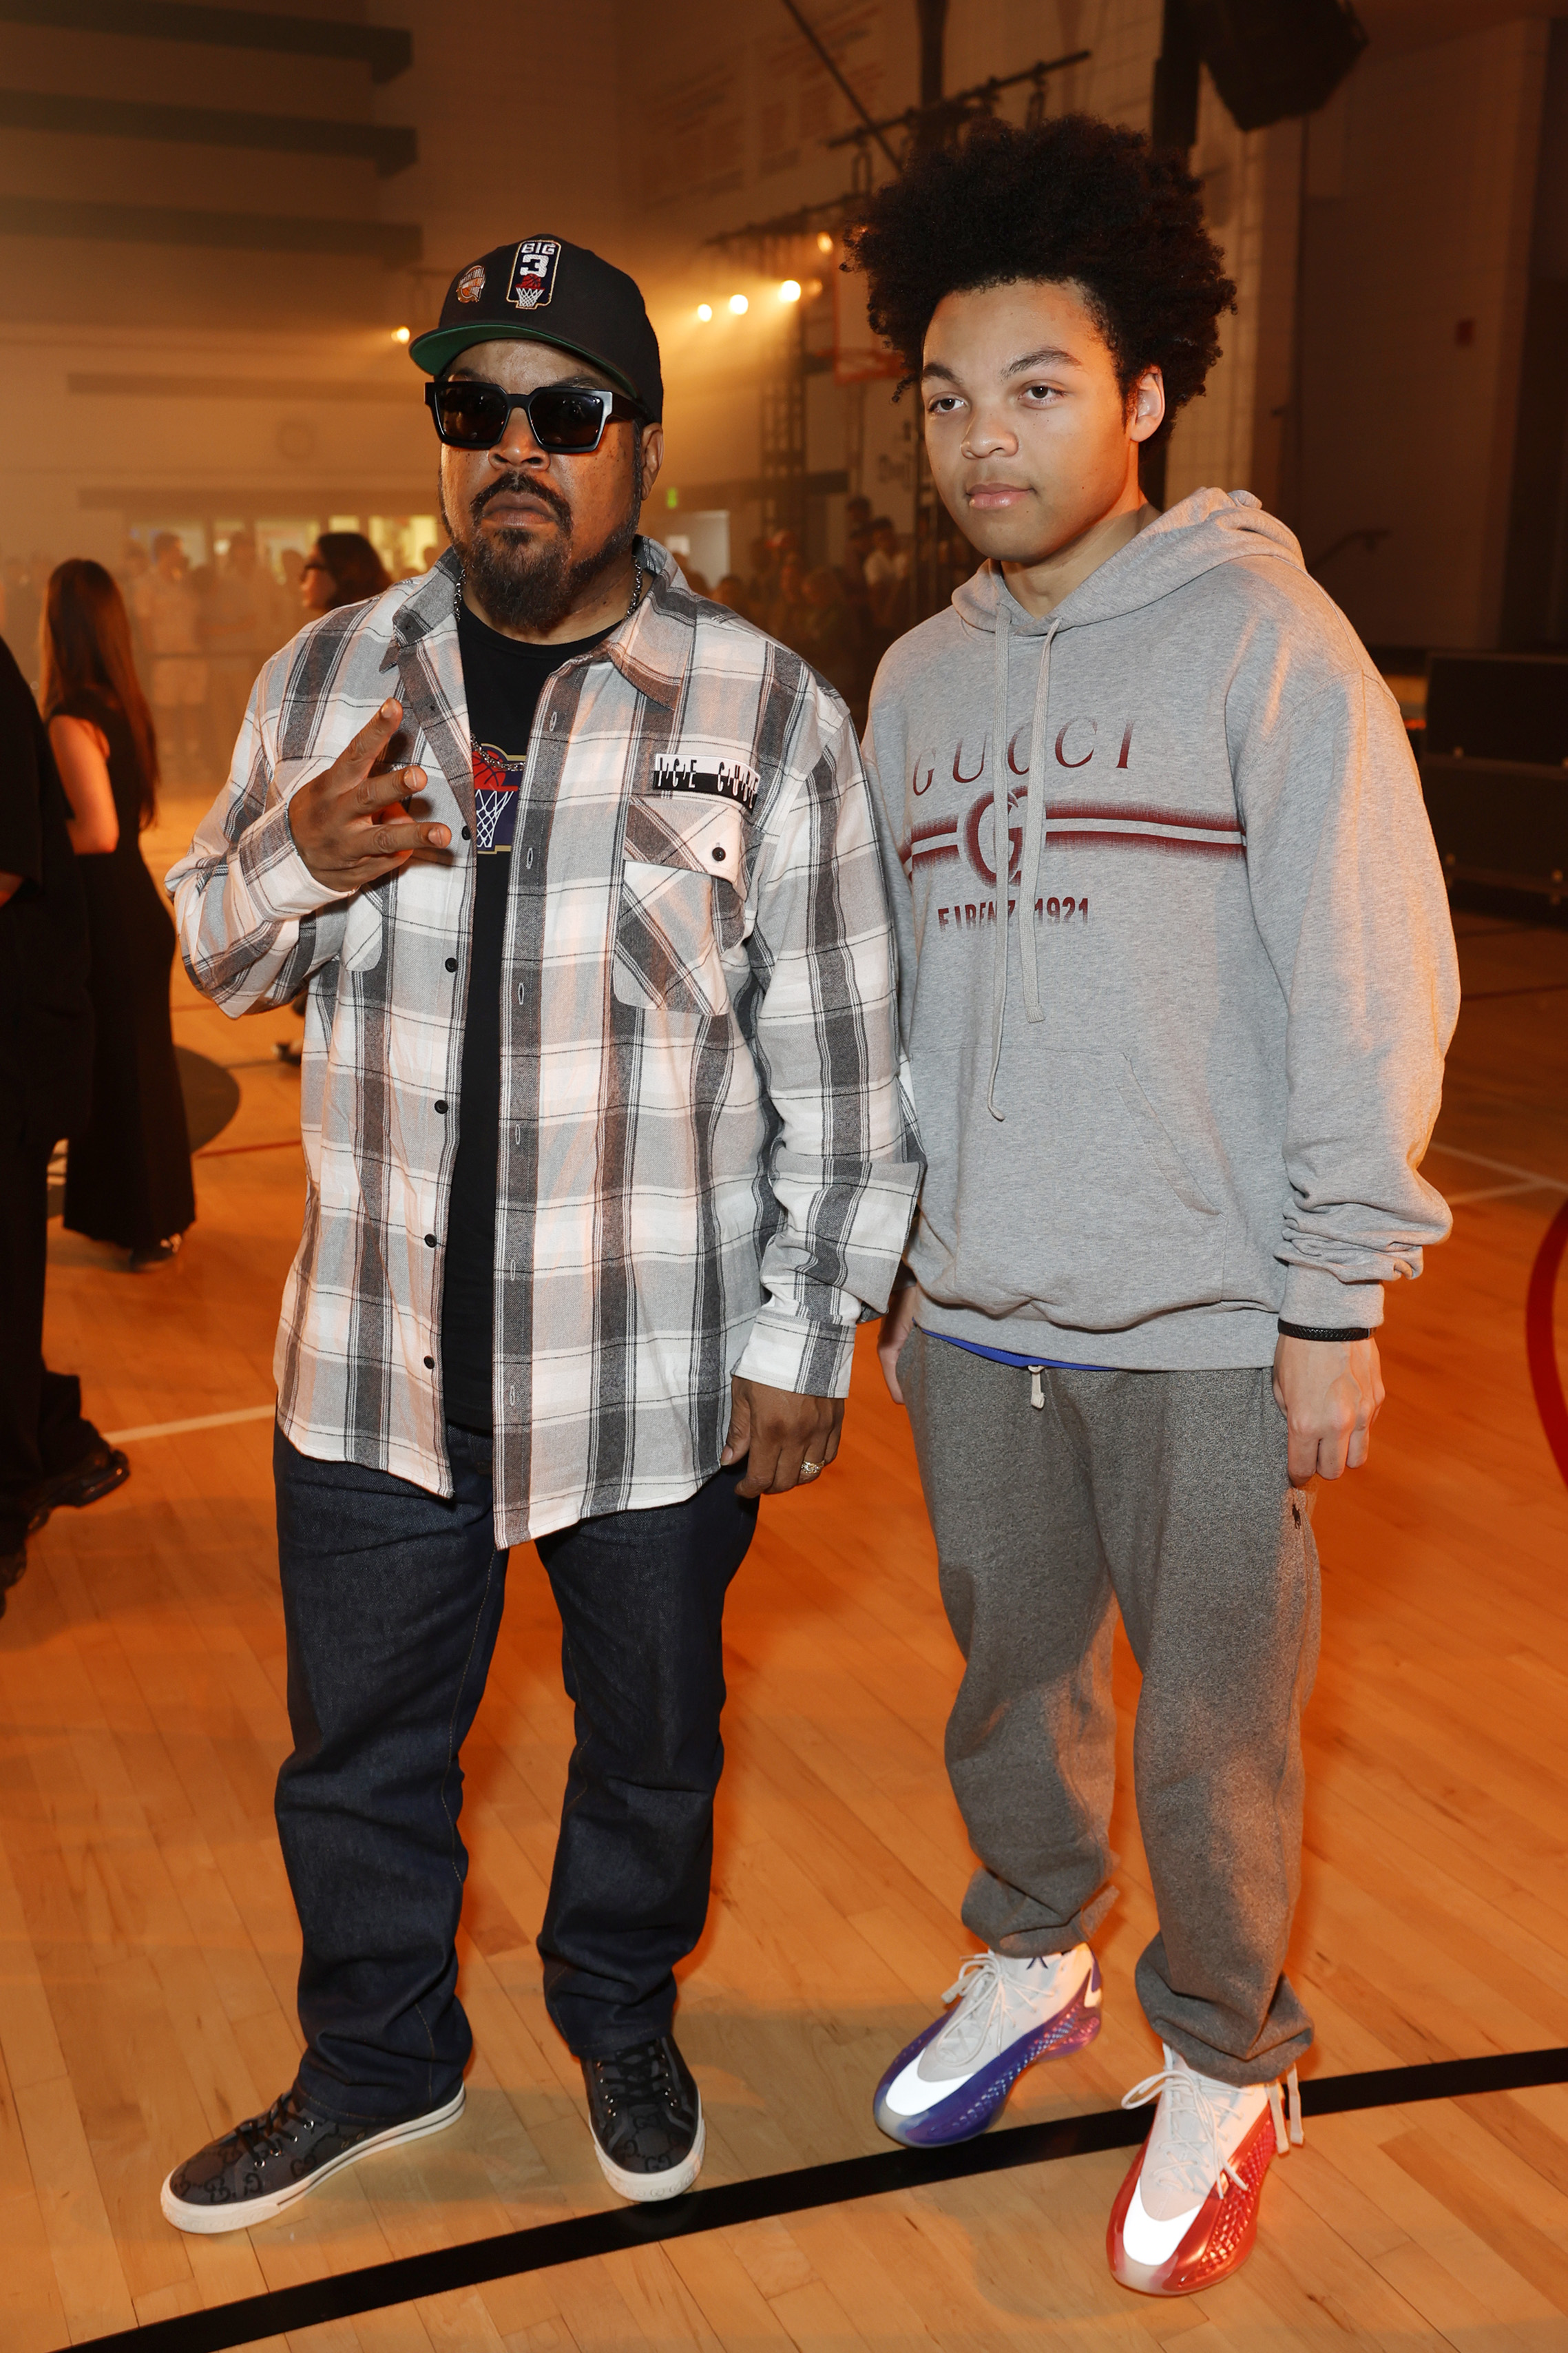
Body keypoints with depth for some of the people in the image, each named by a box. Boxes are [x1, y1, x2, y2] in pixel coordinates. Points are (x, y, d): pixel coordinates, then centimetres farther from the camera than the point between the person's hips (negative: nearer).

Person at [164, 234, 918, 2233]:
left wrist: (802, 1344, -6)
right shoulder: (324, 679, 4)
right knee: (357, 1753, 18)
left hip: (660, 1385, -2)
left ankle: (623, 2026, 47)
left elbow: (840, 1069, -5)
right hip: (374, 1371, 3)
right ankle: (375, 2055, 45)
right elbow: (218, 958, 14)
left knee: (648, 1744, 18)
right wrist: (296, 862, -8)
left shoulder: (763, 712, -7)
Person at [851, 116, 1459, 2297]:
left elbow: (1370, 991, -10)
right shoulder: (918, 677, 9)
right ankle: (1034, 1964, 44)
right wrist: (890, 1260, 14)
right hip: (978, 1314, 5)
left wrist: (1338, 1302, -12)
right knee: (1013, 1676, 20)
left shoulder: (1264, 639, -8)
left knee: (1215, 1733, 8)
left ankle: (1224, 2067, 32)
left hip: (1206, 1329, -5)